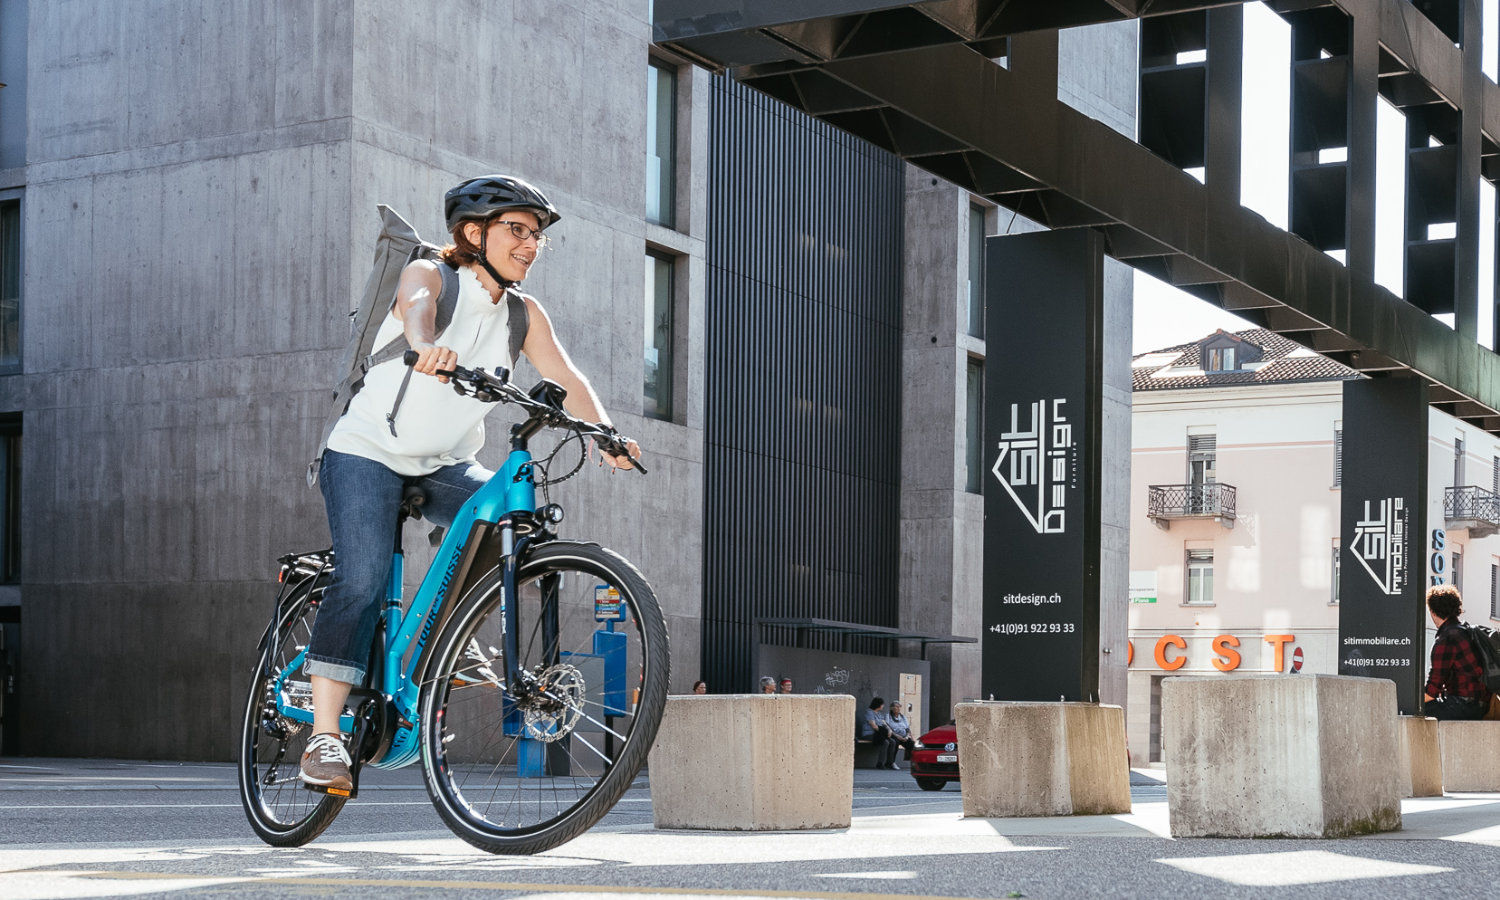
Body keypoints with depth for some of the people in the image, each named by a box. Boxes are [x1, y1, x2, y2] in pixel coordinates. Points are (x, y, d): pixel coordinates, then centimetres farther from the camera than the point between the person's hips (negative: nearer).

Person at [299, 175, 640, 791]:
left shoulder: (524, 316, 2)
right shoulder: (429, 276, -13)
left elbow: (564, 376, -11)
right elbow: (416, 306, -36)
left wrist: (603, 432, -30)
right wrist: (428, 347, -60)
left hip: (444, 467, 5)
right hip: (367, 453, -5)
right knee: (363, 580, -23)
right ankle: (323, 737, -21)